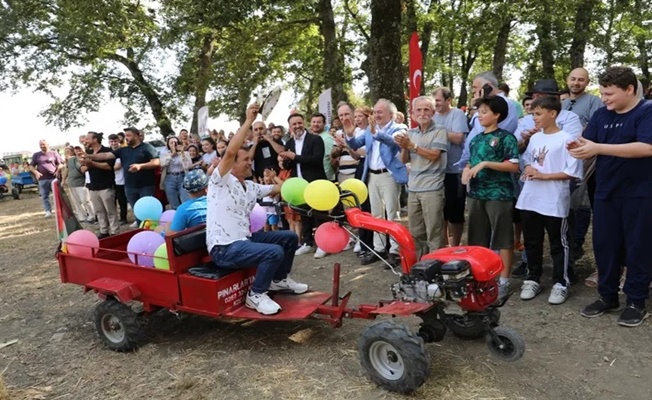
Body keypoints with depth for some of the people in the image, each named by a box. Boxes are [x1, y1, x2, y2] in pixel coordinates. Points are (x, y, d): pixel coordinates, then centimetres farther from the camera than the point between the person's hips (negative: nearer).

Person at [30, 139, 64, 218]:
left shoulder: (54, 153, 7)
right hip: (42, 179, 2)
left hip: (54, 177, -2)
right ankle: (48, 211, 6)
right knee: (44, 196, 2)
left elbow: (61, 164, 7)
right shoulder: (36, 155, 12)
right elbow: (32, 166, 13)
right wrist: (36, 172, -6)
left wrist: (58, 171, -11)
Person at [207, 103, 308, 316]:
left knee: (289, 237, 9)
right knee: (275, 252, -27)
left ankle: (279, 279, 26)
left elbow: (277, 188, 18)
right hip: (224, 247, -9)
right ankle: (256, 295, -6)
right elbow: (230, 152, -25)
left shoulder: (251, 187, 13)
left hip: (244, 238, 9)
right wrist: (249, 121, -21)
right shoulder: (221, 181, -10)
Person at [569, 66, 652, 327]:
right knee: (604, 245, 8)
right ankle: (607, 296, 22)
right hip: (605, 192, 5)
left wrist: (598, 148, -28)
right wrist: (579, 148, -21)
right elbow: (588, 145, 4)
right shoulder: (601, 115, 8)